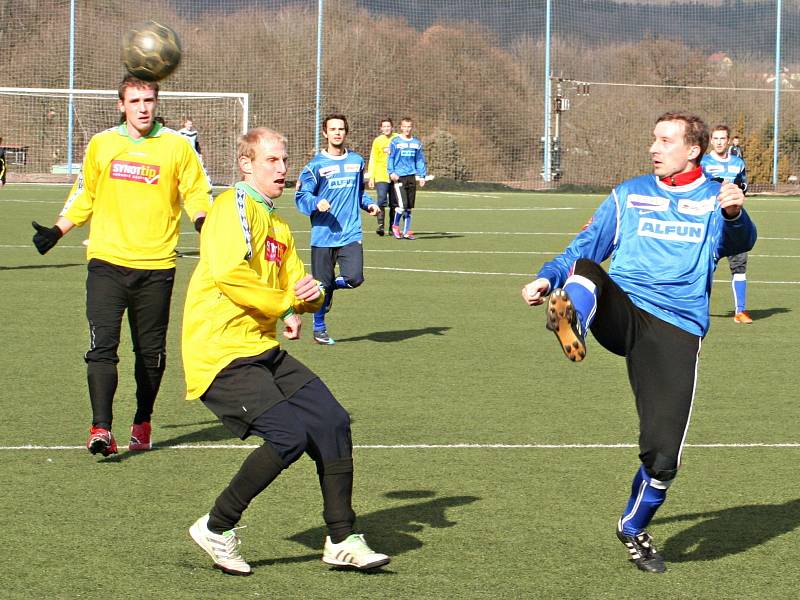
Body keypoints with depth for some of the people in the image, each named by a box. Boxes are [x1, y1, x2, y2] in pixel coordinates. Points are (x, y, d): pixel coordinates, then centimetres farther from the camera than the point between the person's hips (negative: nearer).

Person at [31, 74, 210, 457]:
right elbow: (84, 196, 19)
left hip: (156, 265, 0)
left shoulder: (176, 146, 3)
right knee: (102, 345, -13)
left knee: (151, 352, 7)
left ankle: (142, 424, 24)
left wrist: (203, 220, -13)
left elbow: (196, 194, 7)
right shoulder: (101, 145, 8)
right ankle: (100, 428, -17)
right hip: (107, 260, 0)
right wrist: (57, 231, 11)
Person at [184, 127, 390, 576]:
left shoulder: (277, 224, 21)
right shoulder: (234, 207, -9)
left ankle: (342, 540, 8)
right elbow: (229, 273, -25)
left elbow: (296, 284, 22)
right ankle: (216, 529, -4)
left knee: (333, 421, -1)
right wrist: (286, 307, -14)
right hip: (221, 354, -9)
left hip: (264, 352, 9)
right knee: (290, 436, -20)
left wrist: (312, 293, -4)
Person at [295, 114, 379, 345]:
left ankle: (331, 284, 20)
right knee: (323, 285, 1)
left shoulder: (357, 161, 12)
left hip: (351, 233, 3)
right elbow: (301, 196, -2)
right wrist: (317, 203, -21)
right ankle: (319, 328, 21)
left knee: (354, 278, -14)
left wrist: (369, 204, 8)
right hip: (323, 234, -3)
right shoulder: (316, 165, -1)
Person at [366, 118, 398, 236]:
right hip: (381, 176, -1)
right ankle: (381, 225, -16)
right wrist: (371, 177, -1)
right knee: (382, 200, -14)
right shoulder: (377, 141, 6)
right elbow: (372, 160, 6)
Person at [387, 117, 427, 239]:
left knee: (409, 207, 7)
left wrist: (422, 176, 10)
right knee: (402, 205, -14)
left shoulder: (416, 143, 11)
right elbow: (390, 158, 1)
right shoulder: (395, 142, 0)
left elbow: (420, 160, 16)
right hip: (399, 177, -4)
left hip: (411, 177, 4)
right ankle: (395, 226, 9)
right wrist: (392, 172, -10)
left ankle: (406, 231, 15)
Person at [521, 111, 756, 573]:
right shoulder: (631, 194, 17)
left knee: (663, 453, -5)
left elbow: (740, 241, -7)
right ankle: (569, 322, -64)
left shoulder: (716, 199, 9)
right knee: (585, 270, -31)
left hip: (676, 330, -2)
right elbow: (587, 245, 21)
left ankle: (635, 528, 22)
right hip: (621, 310, 2)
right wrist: (548, 278, 4)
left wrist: (734, 215, -30)